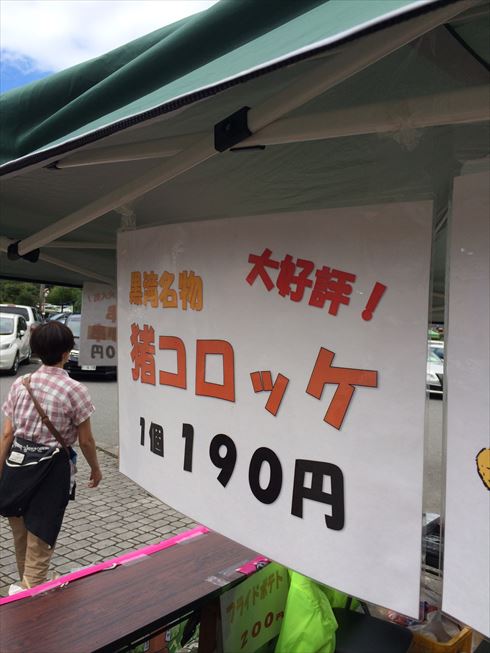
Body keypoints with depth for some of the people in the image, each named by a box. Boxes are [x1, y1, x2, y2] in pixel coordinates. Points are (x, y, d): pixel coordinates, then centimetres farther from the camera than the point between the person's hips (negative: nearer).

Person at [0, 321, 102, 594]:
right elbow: (86, 441, -7)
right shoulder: (74, 390, -13)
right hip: (52, 469, -5)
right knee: (39, 541, 9)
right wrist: (96, 469, 9)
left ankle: (28, 585, 46)